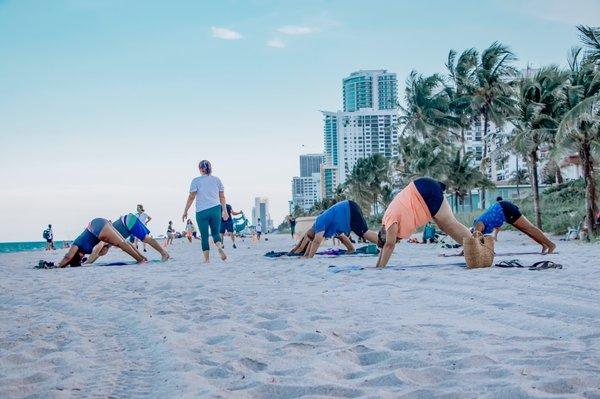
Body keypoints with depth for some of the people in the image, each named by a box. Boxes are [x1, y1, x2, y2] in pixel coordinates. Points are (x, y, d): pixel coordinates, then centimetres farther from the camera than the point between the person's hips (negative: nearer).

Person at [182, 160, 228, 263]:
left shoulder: (196, 181, -1)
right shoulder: (216, 179, 8)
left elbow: (191, 197, -3)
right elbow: (222, 197, 11)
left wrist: (185, 211, 4)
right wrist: (225, 211, 18)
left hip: (201, 211, -2)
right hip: (215, 209, 2)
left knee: (204, 236, 6)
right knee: (216, 232, 13)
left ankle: (207, 259, 5)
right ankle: (219, 247, -18)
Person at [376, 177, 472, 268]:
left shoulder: (391, 220, -16)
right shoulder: (387, 220, 8)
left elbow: (389, 245, -18)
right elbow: (386, 245, 17)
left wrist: (380, 268, -14)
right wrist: (377, 267, 17)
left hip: (427, 190, -8)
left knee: (450, 225, -10)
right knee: (445, 226, 6)